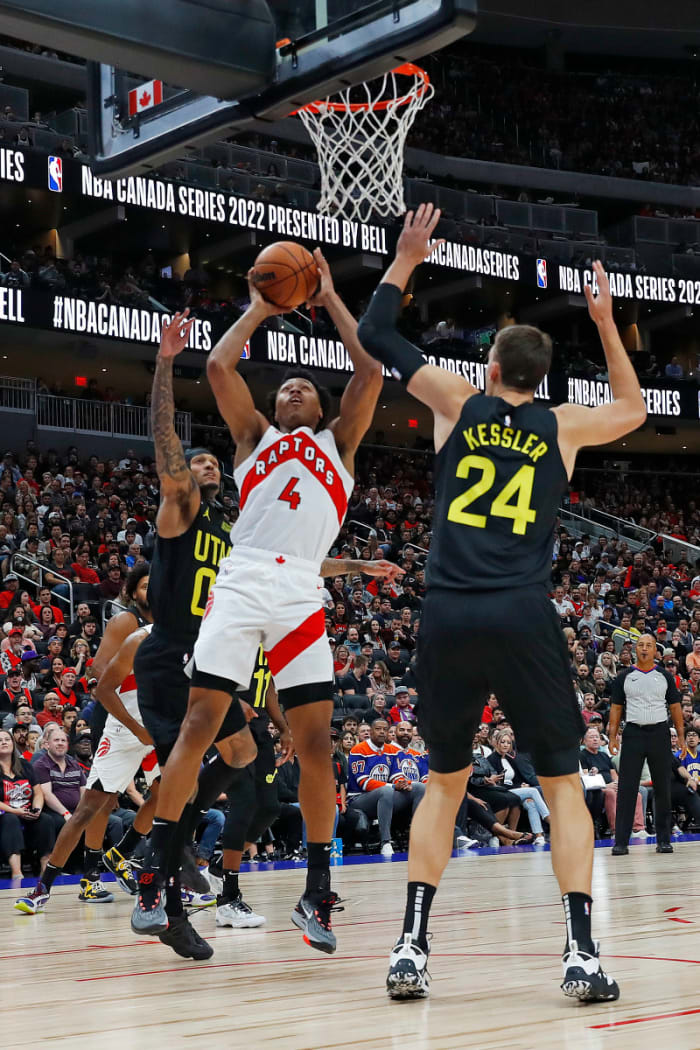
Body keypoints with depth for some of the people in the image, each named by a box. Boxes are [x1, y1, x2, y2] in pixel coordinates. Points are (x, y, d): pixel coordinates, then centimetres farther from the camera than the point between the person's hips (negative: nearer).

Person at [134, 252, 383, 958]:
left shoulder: (338, 442, 23)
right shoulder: (255, 436, 23)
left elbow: (370, 370, 12)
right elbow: (218, 366, 10)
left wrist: (330, 299, 19)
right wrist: (258, 311, 21)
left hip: (302, 595, 0)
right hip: (240, 583, 0)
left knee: (316, 740, -4)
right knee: (199, 722, -8)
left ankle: (316, 896, 3)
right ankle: (155, 874, -2)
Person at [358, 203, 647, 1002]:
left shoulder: (459, 404, 10)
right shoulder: (561, 426, 11)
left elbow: (375, 337, 20)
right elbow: (633, 410, 34)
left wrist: (406, 260, 31)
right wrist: (605, 322, 36)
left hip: (448, 616, 1)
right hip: (522, 619, -1)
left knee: (444, 781, 16)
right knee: (563, 784, 10)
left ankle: (412, 946, 6)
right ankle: (581, 952, -1)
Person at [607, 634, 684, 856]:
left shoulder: (665, 676, 8)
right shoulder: (624, 677, 7)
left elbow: (675, 706, 8)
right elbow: (616, 707, 7)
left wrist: (680, 736, 1)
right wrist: (613, 736, -3)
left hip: (659, 733, 1)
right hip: (633, 733, -1)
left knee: (663, 788, 3)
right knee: (626, 788, -5)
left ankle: (664, 840, 12)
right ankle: (621, 842, -4)